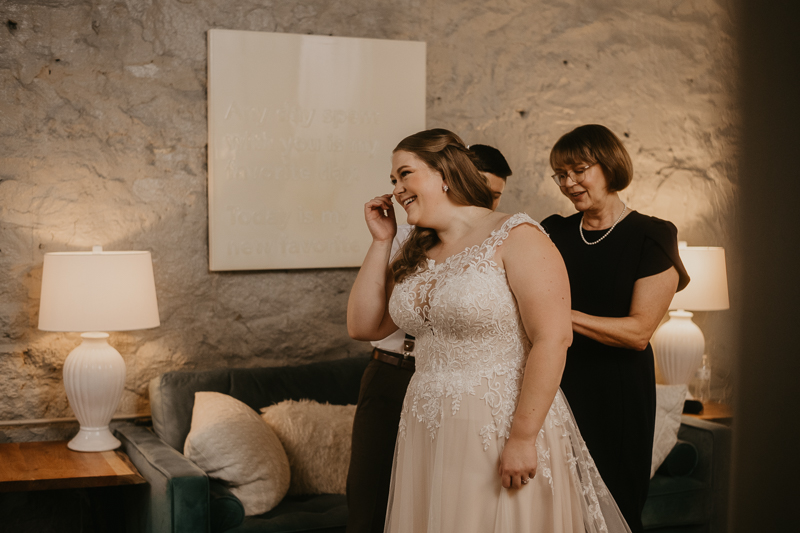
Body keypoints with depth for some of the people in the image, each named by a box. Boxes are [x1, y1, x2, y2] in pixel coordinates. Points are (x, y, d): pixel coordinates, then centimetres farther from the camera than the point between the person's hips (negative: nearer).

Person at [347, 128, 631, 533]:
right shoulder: (417, 255, 11)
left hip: (501, 429, -6)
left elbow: (553, 339, -17)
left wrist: (522, 438, -20)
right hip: (427, 434, 7)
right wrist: (381, 241, 6)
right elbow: (363, 326, 11)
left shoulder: (515, 238, -11)